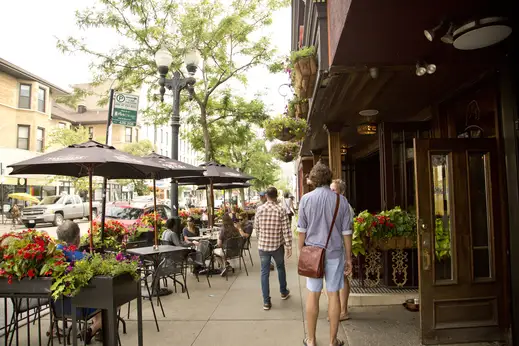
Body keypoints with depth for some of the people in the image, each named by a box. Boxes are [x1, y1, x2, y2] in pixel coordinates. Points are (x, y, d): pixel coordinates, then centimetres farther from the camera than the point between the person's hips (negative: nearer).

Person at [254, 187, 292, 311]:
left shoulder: (259, 209, -4)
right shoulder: (281, 210, -11)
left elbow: (256, 227, 5)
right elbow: (286, 230, -13)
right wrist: (289, 246, -6)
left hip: (262, 245, 1)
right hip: (277, 245, -1)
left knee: (264, 272, 7)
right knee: (280, 268, 22)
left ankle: (266, 301, 9)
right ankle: (283, 292, 40)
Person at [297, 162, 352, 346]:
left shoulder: (306, 199, -6)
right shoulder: (341, 200, -4)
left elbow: (302, 231, -2)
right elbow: (346, 232, -2)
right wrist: (348, 258, 7)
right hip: (335, 253, 0)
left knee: (313, 294, 10)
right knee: (333, 294, 10)